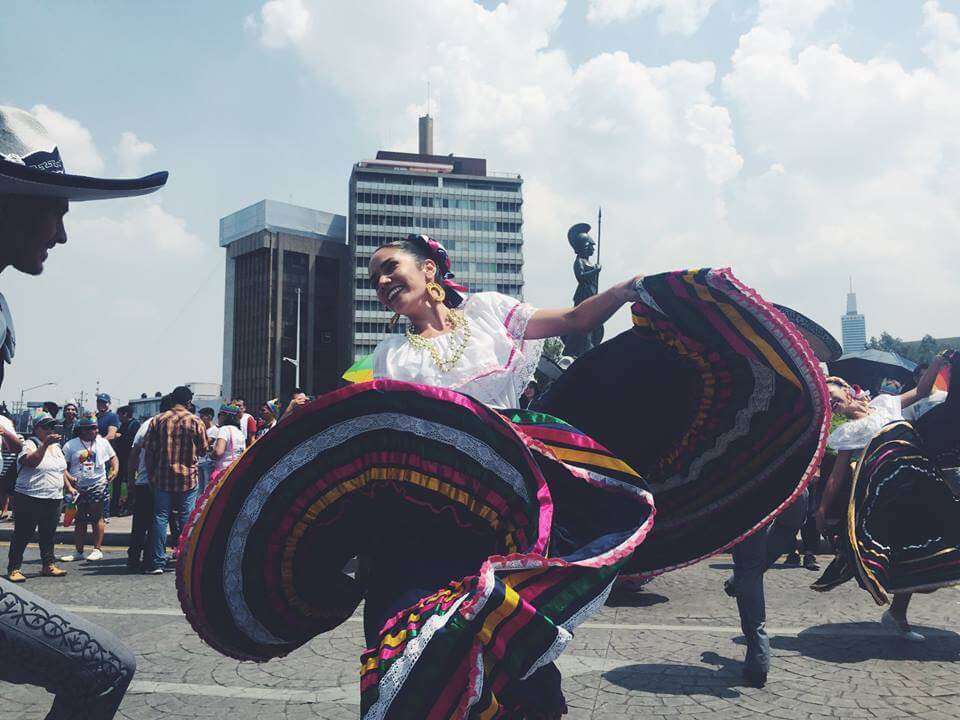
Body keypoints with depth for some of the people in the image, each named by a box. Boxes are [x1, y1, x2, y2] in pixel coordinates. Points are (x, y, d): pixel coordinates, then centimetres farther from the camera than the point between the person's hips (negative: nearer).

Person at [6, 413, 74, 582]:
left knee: (48, 535, 12)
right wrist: (45, 444, -35)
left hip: (54, 499, 6)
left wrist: (69, 487, 17)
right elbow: (32, 461, -27)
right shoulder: (29, 444, -6)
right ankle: (14, 569, 6)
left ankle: (49, 565, 19)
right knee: (22, 536, 0)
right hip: (30, 498, -6)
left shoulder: (57, 446, 15)